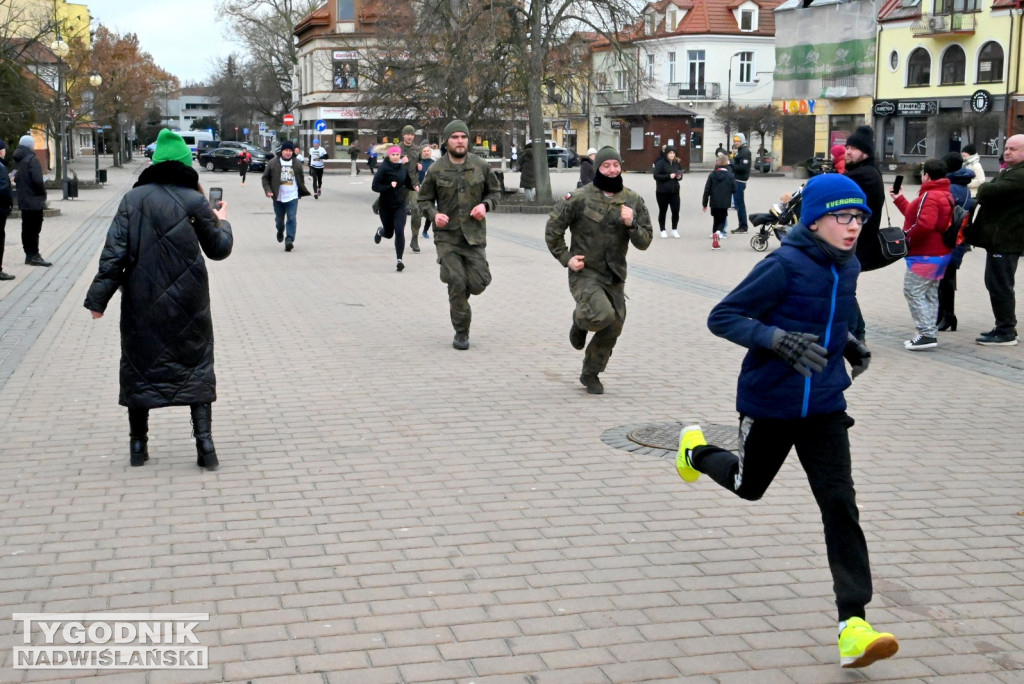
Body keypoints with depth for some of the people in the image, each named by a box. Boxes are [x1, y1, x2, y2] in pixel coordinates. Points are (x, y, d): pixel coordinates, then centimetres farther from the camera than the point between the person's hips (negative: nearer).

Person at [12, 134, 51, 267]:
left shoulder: (18, 159, 9)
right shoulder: (32, 159, -16)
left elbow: (15, 178, 15)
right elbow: (37, 180, -23)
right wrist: (43, 191, -8)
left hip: (23, 200, 8)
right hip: (34, 200, -8)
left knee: (26, 228, 13)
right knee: (34, 228, -3)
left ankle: (29, 254, 19)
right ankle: (34, 256, -2)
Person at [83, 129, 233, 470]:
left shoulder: (133, 199, -2)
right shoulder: (195, 201, -5)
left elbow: (114, 251, -7)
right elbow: (218, 249, 6)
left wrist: (99, 297, -4)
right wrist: (222, 223, 26)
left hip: (141, 302, 1)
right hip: (188, 302, -1)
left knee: (139, 365, 13)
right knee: (196, 366, 9)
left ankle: (138, 444, 17)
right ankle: (204, 443, 1)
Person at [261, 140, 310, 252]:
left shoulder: (297, 163, 5)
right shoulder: (273, 163, -1)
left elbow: (301, 179, 17)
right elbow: (265, 178, 3)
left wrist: (302, 192, 11)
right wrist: (268, 190, -9)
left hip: (293, 197, 0)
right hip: (278, 197, 0)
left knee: (291, 218, -11)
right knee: (279, 219, 14)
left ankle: (289, 240, -12)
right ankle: (280, 232, 45)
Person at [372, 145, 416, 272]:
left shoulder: (404, 167, -1)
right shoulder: (384, 168, -13)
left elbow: (408, 182, 13)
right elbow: (375, 186, -15)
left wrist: (414, 186, -8)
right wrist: (389, 186, -27)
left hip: (400, 205, 2)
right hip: (386, 206, -2)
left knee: (399, 231, -13)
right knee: (389, 234, 12)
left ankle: (399, 260, -7)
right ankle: (380, 231, 50)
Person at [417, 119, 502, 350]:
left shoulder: (481, 166, 2)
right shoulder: (435, 170, -1)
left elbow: (495, 191, 13)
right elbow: (424, 200, 7)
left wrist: (485, 205, -8)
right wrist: (434, 214, -14)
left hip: (474, 235, 2)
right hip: (447, 236, -2)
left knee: (479, 282, -4)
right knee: (456, 282, -7)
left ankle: (457, 299, 32)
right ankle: (461, 333, 8)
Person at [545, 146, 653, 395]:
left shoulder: (633, 201, 2)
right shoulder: (580, 198, -9)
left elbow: (644, 242, 2)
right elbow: (553, 228, -1)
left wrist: (631, 224, -16)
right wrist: (565, 258, -7)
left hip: (615, 276, 5)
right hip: (585, 273, -5)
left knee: (612, 329, 8)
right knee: (602, 316, -28)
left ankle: (591, 374, 29)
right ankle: (580, 320, 9)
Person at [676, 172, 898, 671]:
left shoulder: (847, 267, 2)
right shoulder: (784, 266, -20)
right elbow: (721, 317, -19)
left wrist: (847, 342, 3)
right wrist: (779, 340, -33)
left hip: (824, 406, 5)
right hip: (769, 404, -4)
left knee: (840, 503, -7)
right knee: (748, 486, 19)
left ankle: (852, 626, -8)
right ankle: (696, 450, 53)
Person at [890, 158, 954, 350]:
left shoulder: (929, 196, -18)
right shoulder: (944, 195, 15)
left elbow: (924, 224, -31)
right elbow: (914, 213, 22)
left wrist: (906, 235, -17)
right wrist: (899, 199, 26)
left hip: (925, 255, -11)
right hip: (940, 253, 11)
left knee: (913, 292, -7)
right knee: (930, 294, 14)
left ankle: (926, 334, -12)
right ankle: (929, 334, 17)